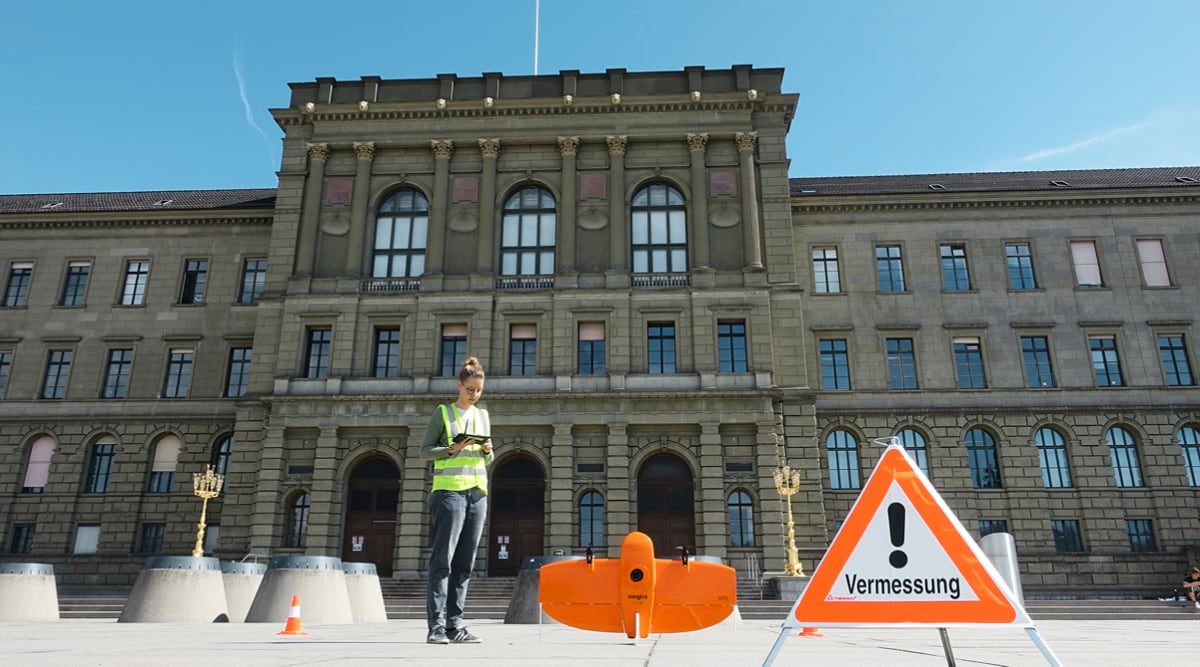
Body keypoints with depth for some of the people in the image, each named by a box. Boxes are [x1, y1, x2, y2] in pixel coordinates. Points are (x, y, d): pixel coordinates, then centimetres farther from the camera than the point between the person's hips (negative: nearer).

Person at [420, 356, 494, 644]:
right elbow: (425, 450, 3)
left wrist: (487, 449, 0)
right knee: (442, 559, -8)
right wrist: (452, 449, -13)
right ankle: (436, 625, -6)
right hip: (449, 491, -5)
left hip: (478, 493, 5)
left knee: (464, 563, 5)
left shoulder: (483, 415, 17)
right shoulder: (443, 413, 3)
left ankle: (454, 624, 9)